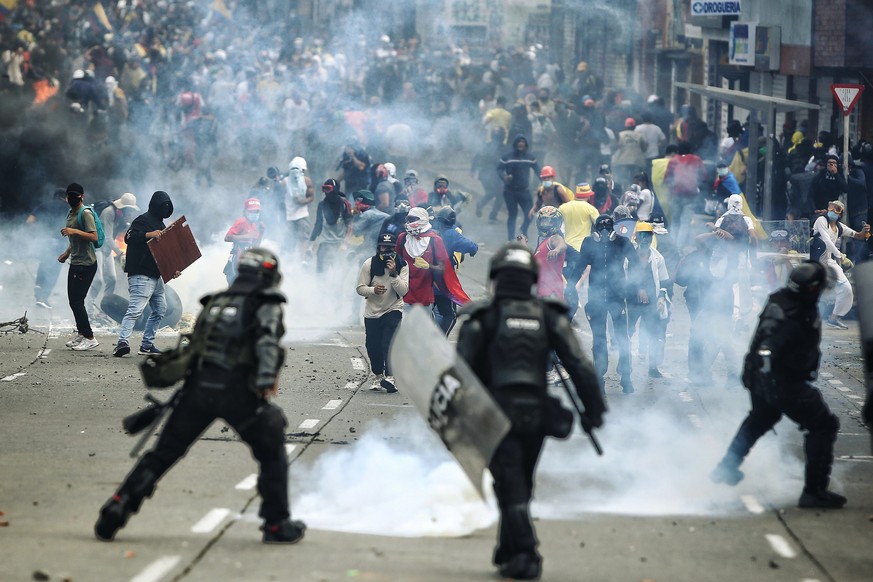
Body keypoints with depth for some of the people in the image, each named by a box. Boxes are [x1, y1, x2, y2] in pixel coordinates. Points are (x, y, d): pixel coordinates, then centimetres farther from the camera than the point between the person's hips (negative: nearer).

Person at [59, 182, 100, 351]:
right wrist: (67, 253, 20)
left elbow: (94, 237, -22)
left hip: (86, 264, -10)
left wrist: (74, 231, -29)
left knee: (77, 301, -12)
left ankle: (90, 338, -10)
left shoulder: (85, 213, -12)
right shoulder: (70, 214, 17)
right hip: (75, 263, 10)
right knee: (73, 301, 12)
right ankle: (81, 334, 20)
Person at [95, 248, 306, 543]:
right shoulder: (266, 303, 6)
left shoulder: (215, 302, 24)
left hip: (198, 386, 5)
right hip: (236, 391, -5)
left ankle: (117, 509, 1)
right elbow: (267, 340, -13)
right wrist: (267, 379, -22)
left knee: (163, 453, 9)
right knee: (272, 454, 11)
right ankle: (277, 524, 11)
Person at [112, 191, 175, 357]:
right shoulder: (143, 220, -7)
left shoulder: (160, 224, 22)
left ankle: (147, 344, 18)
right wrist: (149, 235, -31)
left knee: (160, 309, 14)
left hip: (155, 276, 10)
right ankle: (123, 342, -29)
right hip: (141, 275, -10)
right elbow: (129, 237, -21)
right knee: (135, 309, -19)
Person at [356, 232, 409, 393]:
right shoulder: (369, 264, -6)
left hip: (393, 309, -2)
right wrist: (373, 290, -24)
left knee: (389, 343, -20)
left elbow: (403, 291, -14)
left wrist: (393, 273, -26)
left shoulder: (402, 265, -7)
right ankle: (378, 376, 26)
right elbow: (360, 288, -4)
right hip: (372, 312, 2)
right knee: (373, 347, 5)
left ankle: (389, 377, -26)